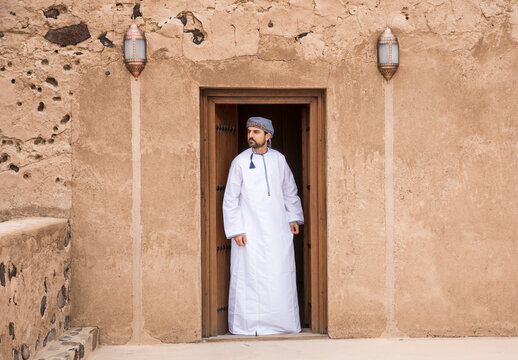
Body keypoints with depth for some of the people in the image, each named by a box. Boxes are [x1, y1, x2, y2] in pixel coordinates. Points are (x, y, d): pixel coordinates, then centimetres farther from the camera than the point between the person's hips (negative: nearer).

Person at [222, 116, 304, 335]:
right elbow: (230, 200, -1)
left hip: (277, 229, 3)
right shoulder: (240, 162, -2)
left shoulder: (278, 159, 6)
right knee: (248, 276, -3)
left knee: (280, 276, 3)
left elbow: (290, 190, 19)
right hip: (250, 231, -3)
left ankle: (282, 322, 13)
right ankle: (248, 324, 5)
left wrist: (294, 217, 10)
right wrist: (236, 230, -7)